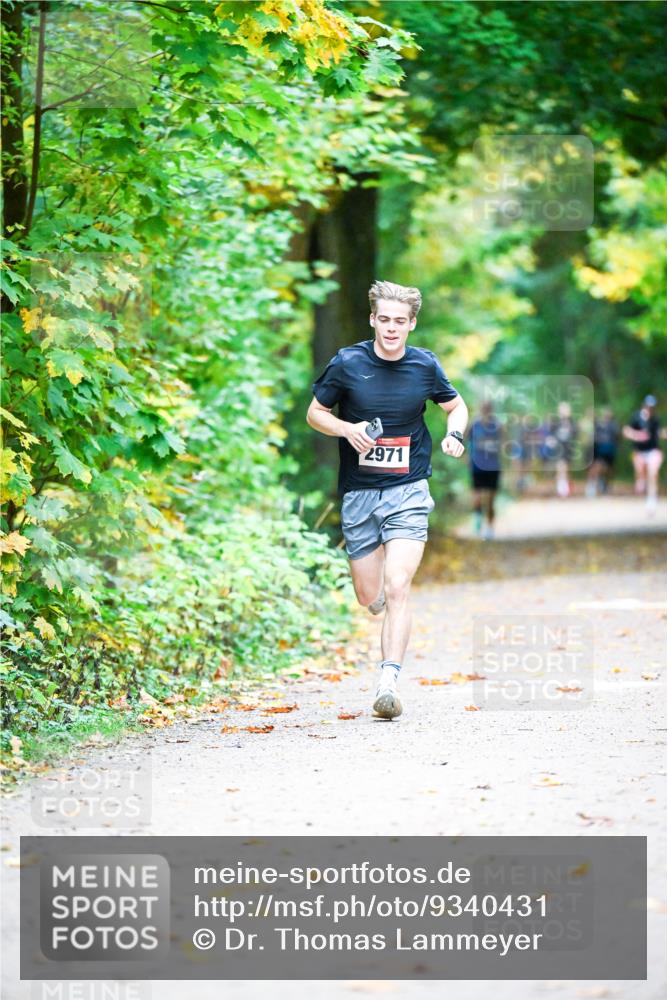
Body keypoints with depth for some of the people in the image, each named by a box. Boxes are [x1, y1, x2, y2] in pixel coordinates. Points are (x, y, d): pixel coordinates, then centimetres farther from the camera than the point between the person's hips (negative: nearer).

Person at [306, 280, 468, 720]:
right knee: (369, 596, 8)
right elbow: (315, 413, 5)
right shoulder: (347, 363, -4)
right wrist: (348, 429, -14)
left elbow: (456, 406, 16)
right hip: (358, 492, 1)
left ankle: (389, 683, -18)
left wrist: (455, 434, -5)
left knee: (397, 588, -17)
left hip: (408, 490, -1)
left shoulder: (425, 365, 0)